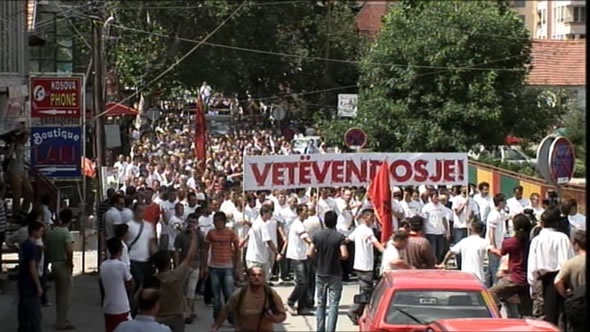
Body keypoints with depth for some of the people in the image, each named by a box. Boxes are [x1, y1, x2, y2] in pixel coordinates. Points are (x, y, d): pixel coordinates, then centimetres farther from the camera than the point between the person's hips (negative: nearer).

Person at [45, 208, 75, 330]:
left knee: (59, 294, 17)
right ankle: (62, 322, 0)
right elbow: (69, 251, -28)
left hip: (54, 264, 7)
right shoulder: (66, 233, -16)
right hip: (64, 265, -7)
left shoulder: (51, 233, 7)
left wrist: (51, 259, 16)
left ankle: (60, 320, 23)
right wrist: (71, 263, -14)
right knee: (66, 295, -1)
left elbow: (46, 249, 11)